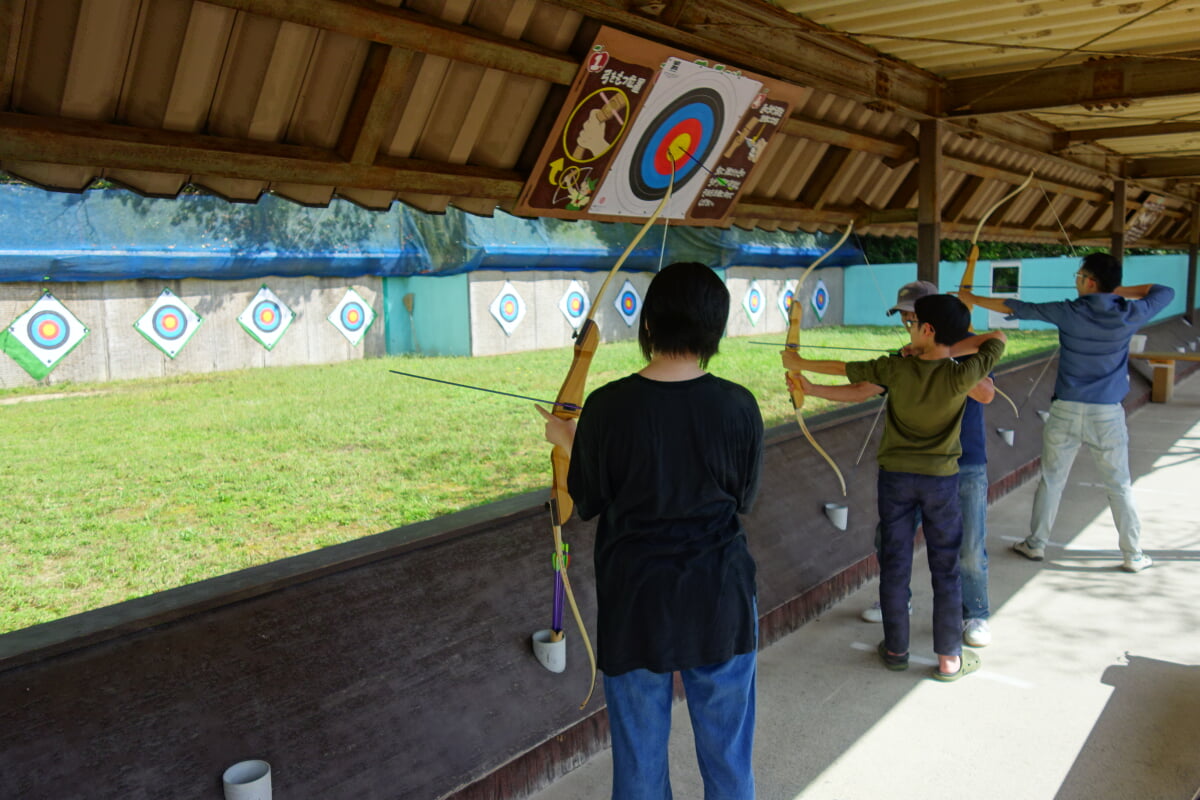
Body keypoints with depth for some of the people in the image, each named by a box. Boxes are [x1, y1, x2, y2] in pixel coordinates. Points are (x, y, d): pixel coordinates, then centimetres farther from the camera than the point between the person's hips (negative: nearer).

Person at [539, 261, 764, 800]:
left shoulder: (608, 407, -16)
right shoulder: (738, 406, -12)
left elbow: (586, 502, -3)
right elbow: (744, 498, 1)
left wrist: (567, 441, 13)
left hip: (635, 602, -1)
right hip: (720, 598, 1)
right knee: (728, 757, 20)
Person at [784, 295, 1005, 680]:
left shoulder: (895, 369, -16)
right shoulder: (962, 376, -16)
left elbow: (841, 368, -2)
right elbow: (998, 337, 1)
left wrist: (800, 364, 12)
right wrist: (953, 344, 1)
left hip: (895, 475, 1)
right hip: (941, 478, 0)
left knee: (894, 564, 11)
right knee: (946, 569, 9)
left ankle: (896, 648, 23)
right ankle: (949, 658, 17)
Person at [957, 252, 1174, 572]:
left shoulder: (1069, 312, -9)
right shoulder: (1129, 316, -6)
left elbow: (1016, 307, 0)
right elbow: (1166, 292, 14)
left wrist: (974, 299, 11)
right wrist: (1120, 291, 9)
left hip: (1067, 411, 0)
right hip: (1108, 414, 1)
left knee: (1051, 480, 11)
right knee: (1119, 486, 10)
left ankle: (1036, 544, 21)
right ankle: (1133, 555, 17)